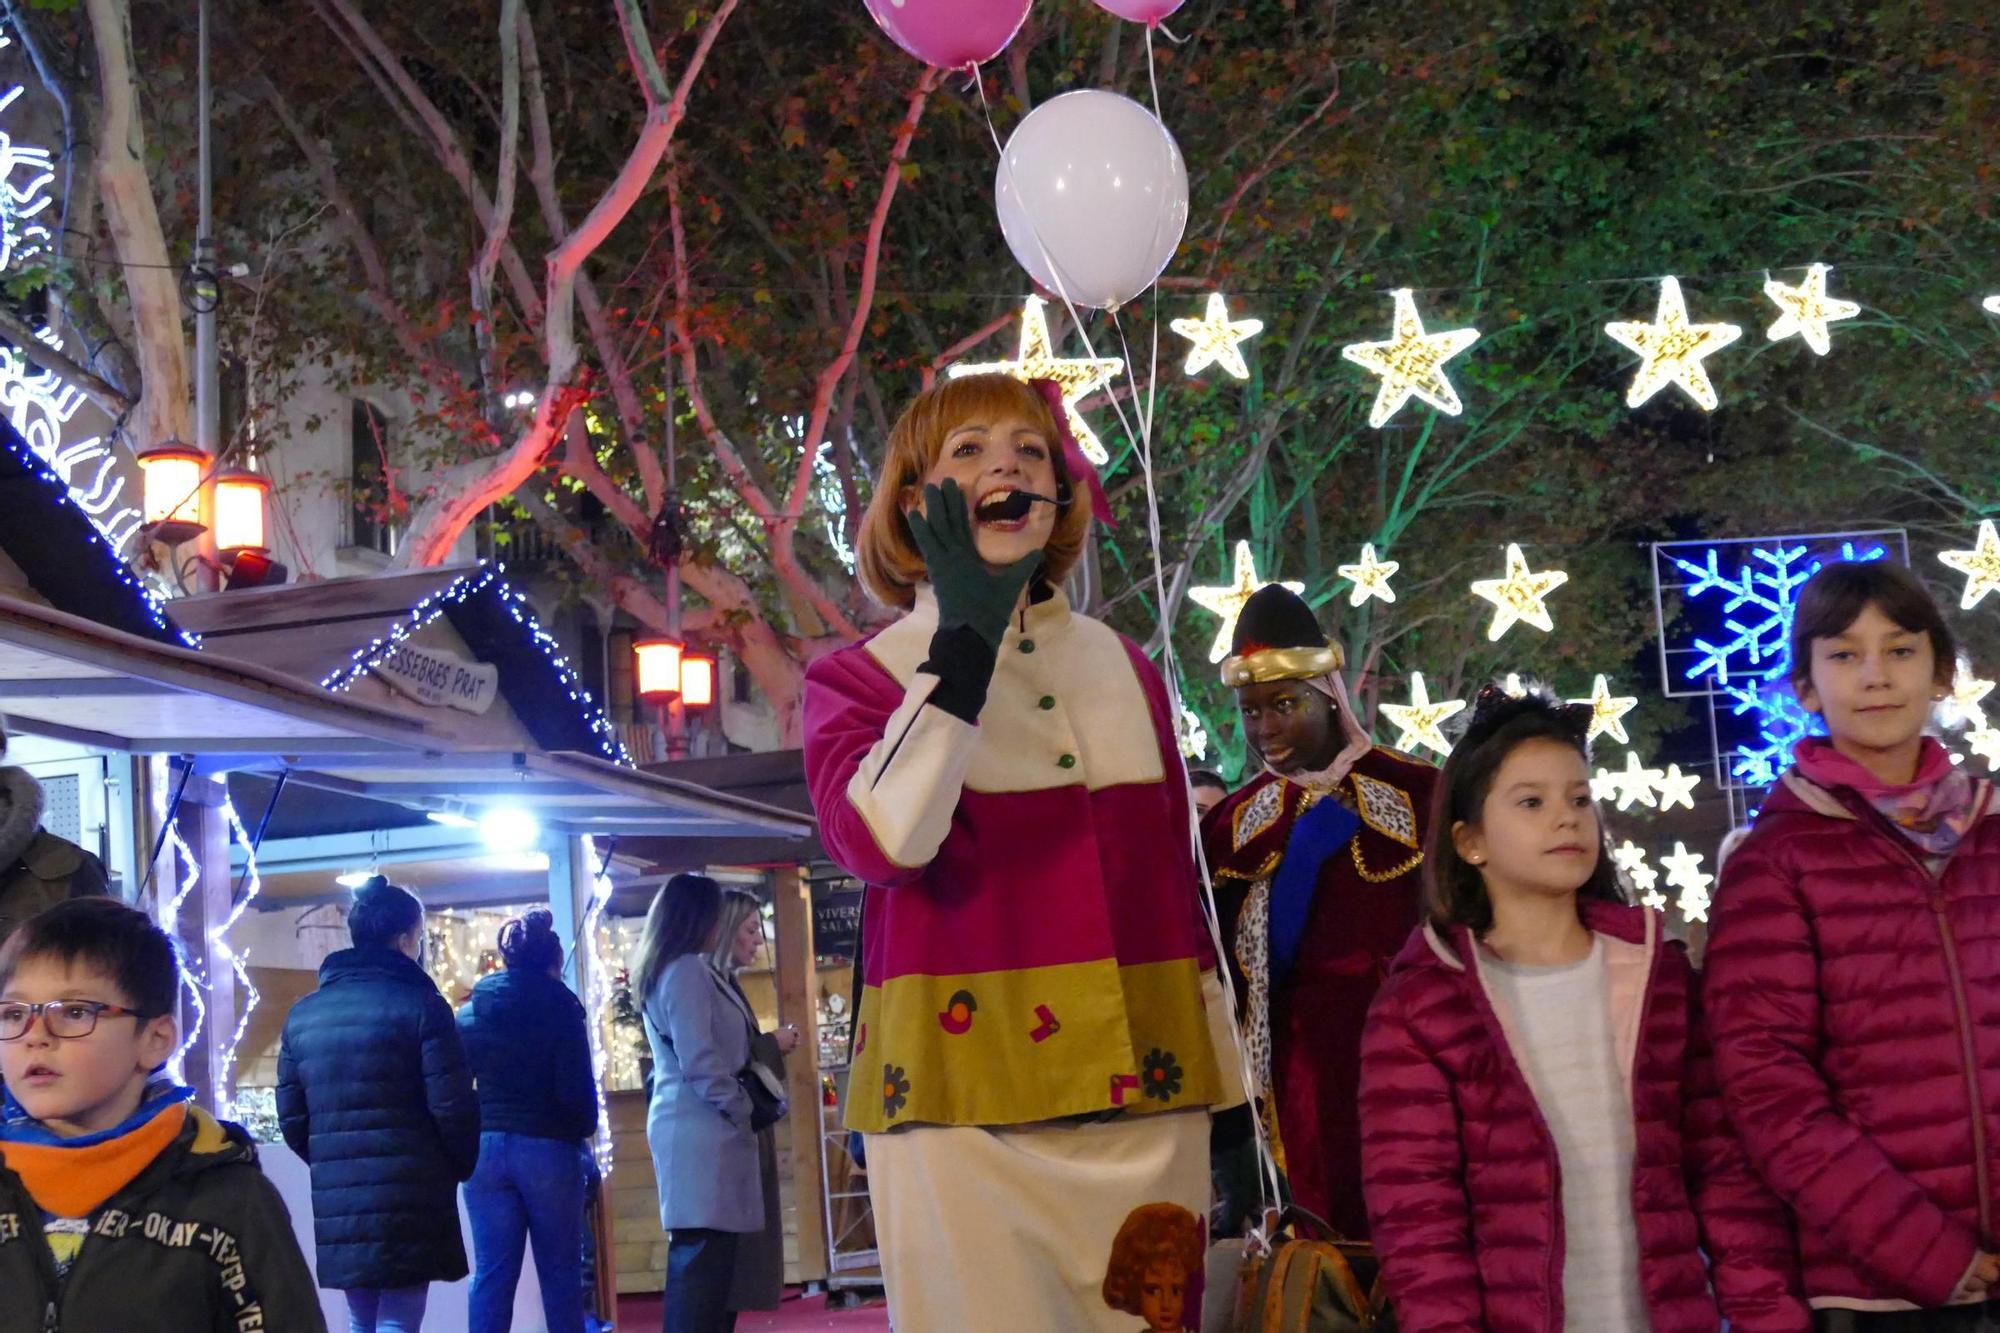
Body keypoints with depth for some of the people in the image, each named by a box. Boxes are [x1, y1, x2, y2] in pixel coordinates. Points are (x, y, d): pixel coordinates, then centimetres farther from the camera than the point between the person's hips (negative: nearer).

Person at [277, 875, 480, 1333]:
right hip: (408, 1196, -5)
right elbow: (453, 1107, -9)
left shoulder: (302, 1015, 9)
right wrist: (462, 1166, 9)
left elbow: (291, 1118, 11)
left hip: (335, 1199, 5)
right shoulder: (420, 1006, -8)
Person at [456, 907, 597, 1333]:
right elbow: (576, 1088, -8)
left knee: (492, 1272, 3)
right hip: (548, 1148, -3)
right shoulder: (560, 1008, -5)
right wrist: (586, 1130, 9)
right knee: (560, 1271, 6)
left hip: (485, 1149, 3)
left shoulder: (470, 1012, 7)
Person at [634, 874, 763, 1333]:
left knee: (696, 1255, 11)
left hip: (688, 1124, 10)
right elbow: (700, 1060, -18)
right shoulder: (687, 970, -11)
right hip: (702, 1128, -10)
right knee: (705, 1255, -12)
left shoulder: (662, 973, 19)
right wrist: (742, 1111, -9)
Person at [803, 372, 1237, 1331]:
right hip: (969, 1109, -4)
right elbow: (881, 841, -20)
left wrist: (1231, 1102, 14)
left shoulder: (1123, 667, 13)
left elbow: (1177, 882, 16)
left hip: (1146, 1106, 4)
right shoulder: (857, 680, 0)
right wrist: (967, 630, -15)